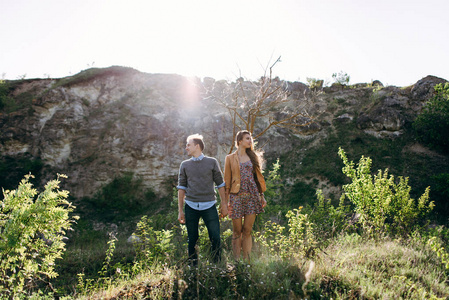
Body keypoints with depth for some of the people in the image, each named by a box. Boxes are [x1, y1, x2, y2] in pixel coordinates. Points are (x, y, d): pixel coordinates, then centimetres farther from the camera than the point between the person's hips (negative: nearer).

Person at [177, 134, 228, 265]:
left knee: (215, 238, -5)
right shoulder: (185, 165, 11)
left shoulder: (212, 162, 6)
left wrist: (224, 204, 5)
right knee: (192, 240, 6)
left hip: (209, 206, -1)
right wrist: (180, 210, 6)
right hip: (191, 206, 2)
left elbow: (220, 184, 8)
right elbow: (181, 188, 10)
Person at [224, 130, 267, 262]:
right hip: (237, 196, -3)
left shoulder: (253, 156, 13)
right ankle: (236, 260, 11)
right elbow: (227, 180, 2)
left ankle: (246, 260, 11)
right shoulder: (230, 158, 4)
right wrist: (226, 200, -4)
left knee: (247, 230, 4)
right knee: (237, 231, 3)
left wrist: (262, 195, 10)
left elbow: (258, 177, 15)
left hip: (252, 196, 3)